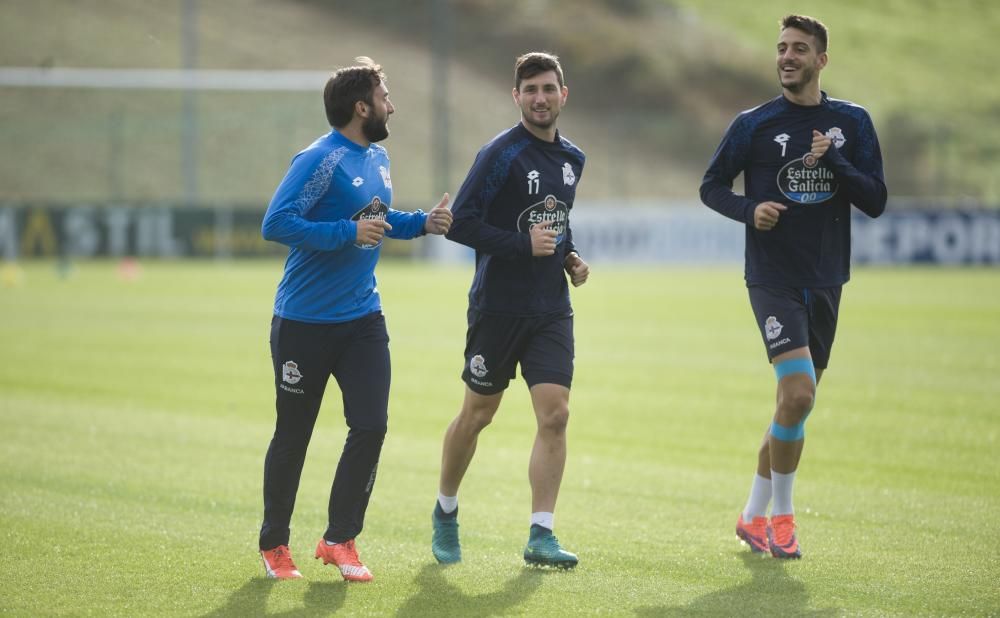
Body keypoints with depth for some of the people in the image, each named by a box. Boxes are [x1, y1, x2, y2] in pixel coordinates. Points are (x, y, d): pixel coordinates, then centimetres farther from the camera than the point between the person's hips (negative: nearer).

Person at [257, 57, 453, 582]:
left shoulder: (378, 158, 9)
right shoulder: (319, 161, -17)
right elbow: (275, 224, -24)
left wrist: (421, 223, 7)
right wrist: (349, 233, -26)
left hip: (362, 319, 7)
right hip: (304, 322, -7)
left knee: (371, 426, -3)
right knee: (293, 435, 5)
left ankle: (340, 540, 9)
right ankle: (274, 546, 20)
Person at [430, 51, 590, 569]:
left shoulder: (571, 159, 10)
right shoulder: (502, 154, -12)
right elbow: (460, 223, -17)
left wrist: (569, 255, 7)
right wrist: (524, 244, -21)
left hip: (551, 310, 5)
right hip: (498, 307, -5)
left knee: (554, 415, -8)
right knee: (476, 416, 8)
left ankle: (540, 535, -6)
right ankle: (445, 514, 30)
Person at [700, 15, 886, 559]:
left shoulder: (852, 123, 4)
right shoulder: (754, 124, -3)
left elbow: (876, 202, 0)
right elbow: (711, 186, 5)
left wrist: (835, 161, -15)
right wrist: (749, 209, -14)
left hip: (825, 283, 4)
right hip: (773, 282, -4)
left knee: (795, 403, 10)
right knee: (798, 393, -20)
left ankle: (754, 515, 25)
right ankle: (781, 516, -3)